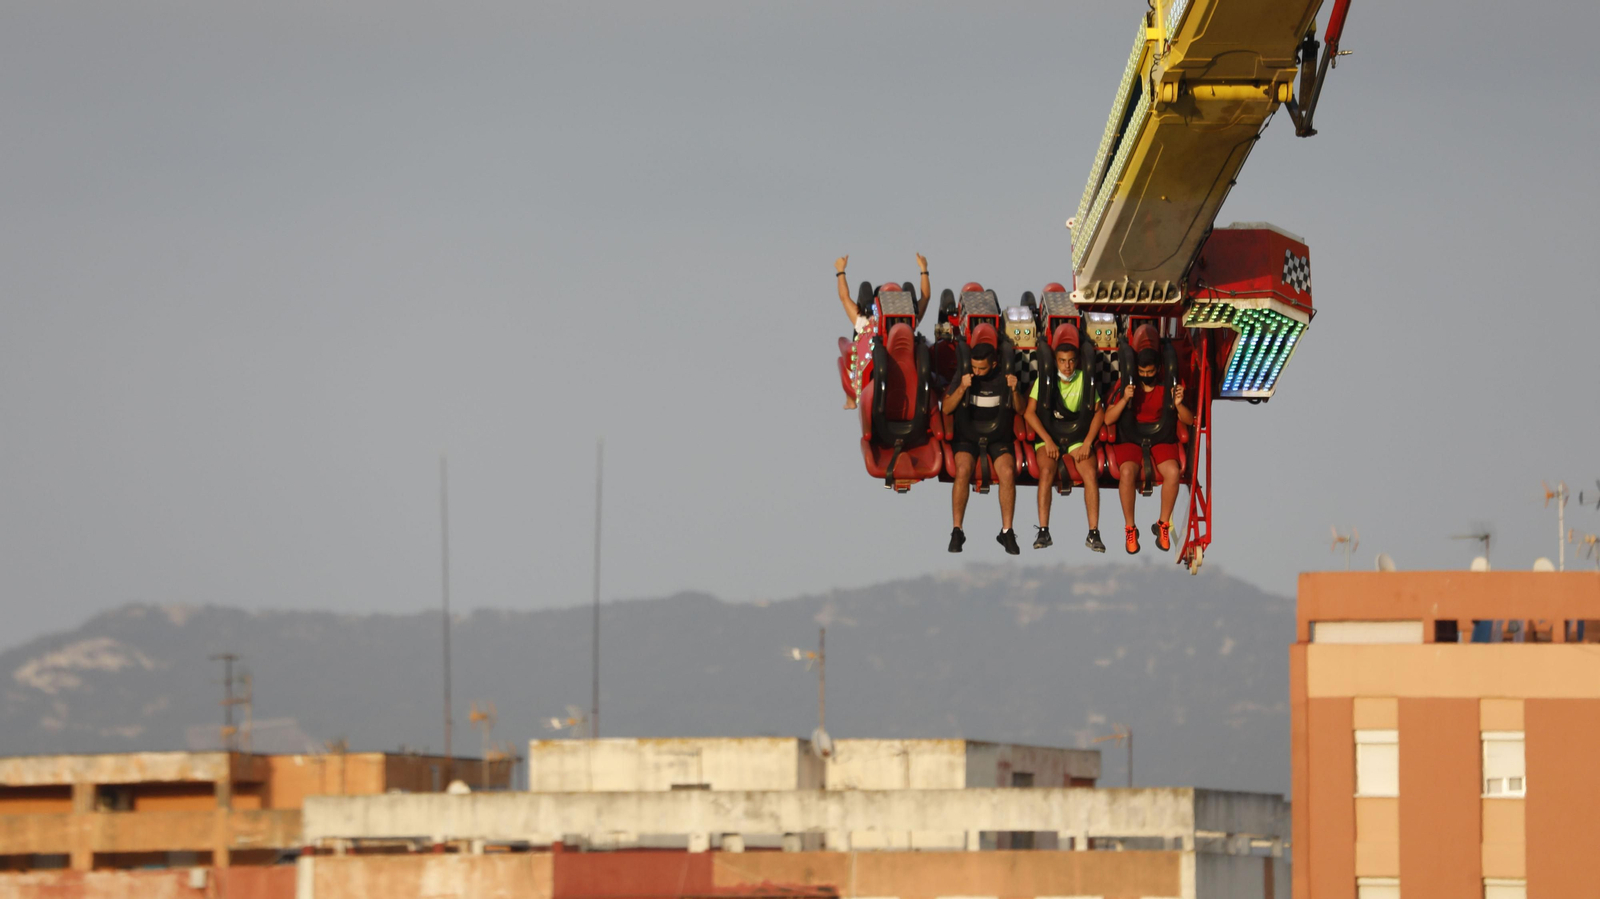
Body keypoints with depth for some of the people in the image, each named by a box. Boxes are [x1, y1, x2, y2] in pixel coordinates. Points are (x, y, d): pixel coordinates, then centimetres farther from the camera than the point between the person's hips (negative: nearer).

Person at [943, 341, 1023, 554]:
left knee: (1008, 472, -29)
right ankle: (956, 531, -24)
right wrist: (962, 388, -21)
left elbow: (1020, 410, 2)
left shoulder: (1003, 380, 6)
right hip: (967, 438, -1)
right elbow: (947, 409, -6)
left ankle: (1007, 531, -20)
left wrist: (1014, 391, -17)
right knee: (963, 469, -32)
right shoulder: (962, 380, 4)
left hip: (998, 438, 1)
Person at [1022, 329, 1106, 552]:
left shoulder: (1085, 379, -1)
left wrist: (1087, 442, -6)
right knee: (1047, 471, -30)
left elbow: (1099, 412, 5)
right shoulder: (1044, 380, -3)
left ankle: (1093, 534, -23)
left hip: (1077, 437, 1)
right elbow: (1030, 412, -5)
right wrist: (1048, 441, -14)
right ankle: (1043, 532, -29)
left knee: (1091, 473, -26)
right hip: (1048, 435, -1)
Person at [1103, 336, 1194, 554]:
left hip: (1161, 440, 1)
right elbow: (1108, 419, -4)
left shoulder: (1169, 386, 3)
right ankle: (1130, 528, -19)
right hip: (1130, 439, -1)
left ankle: (1163, 525, -13)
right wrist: (1125, 399, -21)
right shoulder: (1125, 385, 1)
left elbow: (1189, 420, 2)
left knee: (1172, 471, -32)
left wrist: (1178, 404, -19)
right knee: (1127, 472, -34)